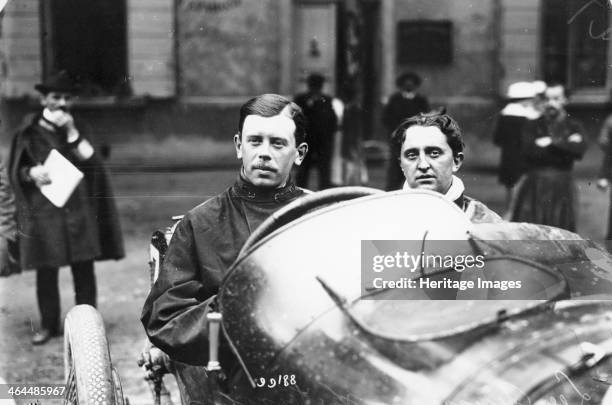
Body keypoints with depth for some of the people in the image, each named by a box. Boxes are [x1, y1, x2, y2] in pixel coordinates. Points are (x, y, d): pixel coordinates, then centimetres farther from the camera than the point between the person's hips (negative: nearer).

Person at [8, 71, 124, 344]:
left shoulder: (75, 129, 12)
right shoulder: (29, 133, 5)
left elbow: (92, 163, 0)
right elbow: (15, 171, 7)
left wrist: (72, 133, -9)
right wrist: (32, 172, -15)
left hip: (78, 210, 1)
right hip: (43, 212, -1)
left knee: (83, 270, 1)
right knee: (46, 272, 2)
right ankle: (48, 325, 14)